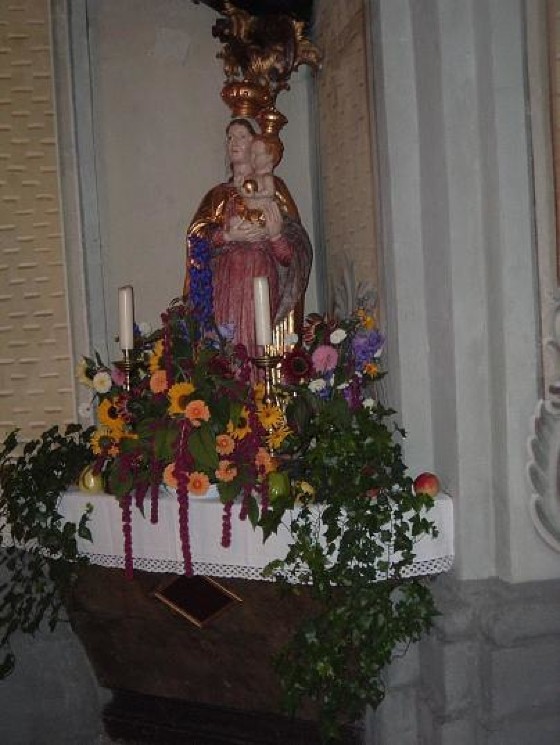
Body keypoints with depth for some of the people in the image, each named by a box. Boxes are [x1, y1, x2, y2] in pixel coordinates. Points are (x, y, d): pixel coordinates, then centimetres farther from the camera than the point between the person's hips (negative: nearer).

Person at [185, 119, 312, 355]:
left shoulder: (272, 187, 11)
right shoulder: (218, 194, 20)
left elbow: (295, 236, 3)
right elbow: (195, 234, 6)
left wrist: (276, 235, -19)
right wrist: (228, 236, -11)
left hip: (262, 280, -2)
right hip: (225, 282, 3)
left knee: (257, 342, -13)